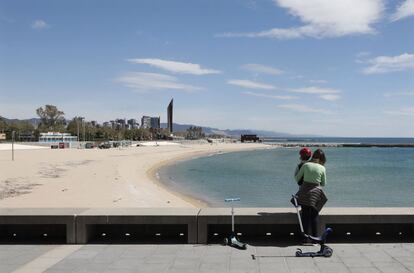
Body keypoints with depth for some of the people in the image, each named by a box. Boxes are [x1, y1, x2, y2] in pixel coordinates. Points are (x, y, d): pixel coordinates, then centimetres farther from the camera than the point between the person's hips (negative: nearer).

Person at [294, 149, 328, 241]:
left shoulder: (305, 165, -3)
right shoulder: (322, 168, -3)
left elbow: (297, 178, 6)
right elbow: (324, 184, 6)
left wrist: (300, 182, 27)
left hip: (304, 192, 0)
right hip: (316, 193, 0)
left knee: (305, 215, 8)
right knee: (315, 215, 13)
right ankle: (315, 237, 15)